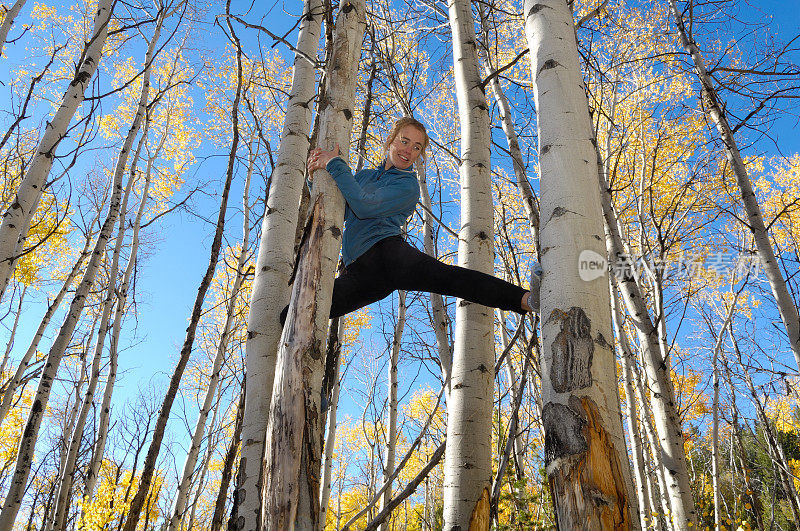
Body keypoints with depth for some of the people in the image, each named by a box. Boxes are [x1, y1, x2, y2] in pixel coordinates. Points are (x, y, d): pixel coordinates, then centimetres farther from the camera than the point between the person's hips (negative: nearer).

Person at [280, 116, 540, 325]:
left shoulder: (408, 186, 7)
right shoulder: (363, 176, 26)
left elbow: (364, 206, -9)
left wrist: (334, 164, -5)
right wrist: (316, 177, 6)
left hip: (387, 252, -5)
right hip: (358, 273, 6)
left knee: (445, 275, -36)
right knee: (291, 317, -9)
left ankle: (526, 300, -53)